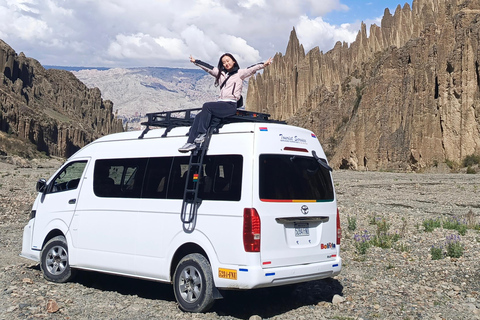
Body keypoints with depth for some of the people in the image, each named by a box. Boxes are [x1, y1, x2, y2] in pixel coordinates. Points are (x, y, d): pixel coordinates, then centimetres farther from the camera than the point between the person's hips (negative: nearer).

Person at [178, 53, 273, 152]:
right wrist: (195, 61, 34)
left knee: (207, 106, -27)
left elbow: (252, 69, -9)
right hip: (220, 103, 7)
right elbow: (207, 67, 29)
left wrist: (263, 65, -25)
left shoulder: (240, 73, 5)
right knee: (199, 116, -13)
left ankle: (202, 133, -23)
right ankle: (191, 142, -17)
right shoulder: (221, 73, 22)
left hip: (231, 105, -6)